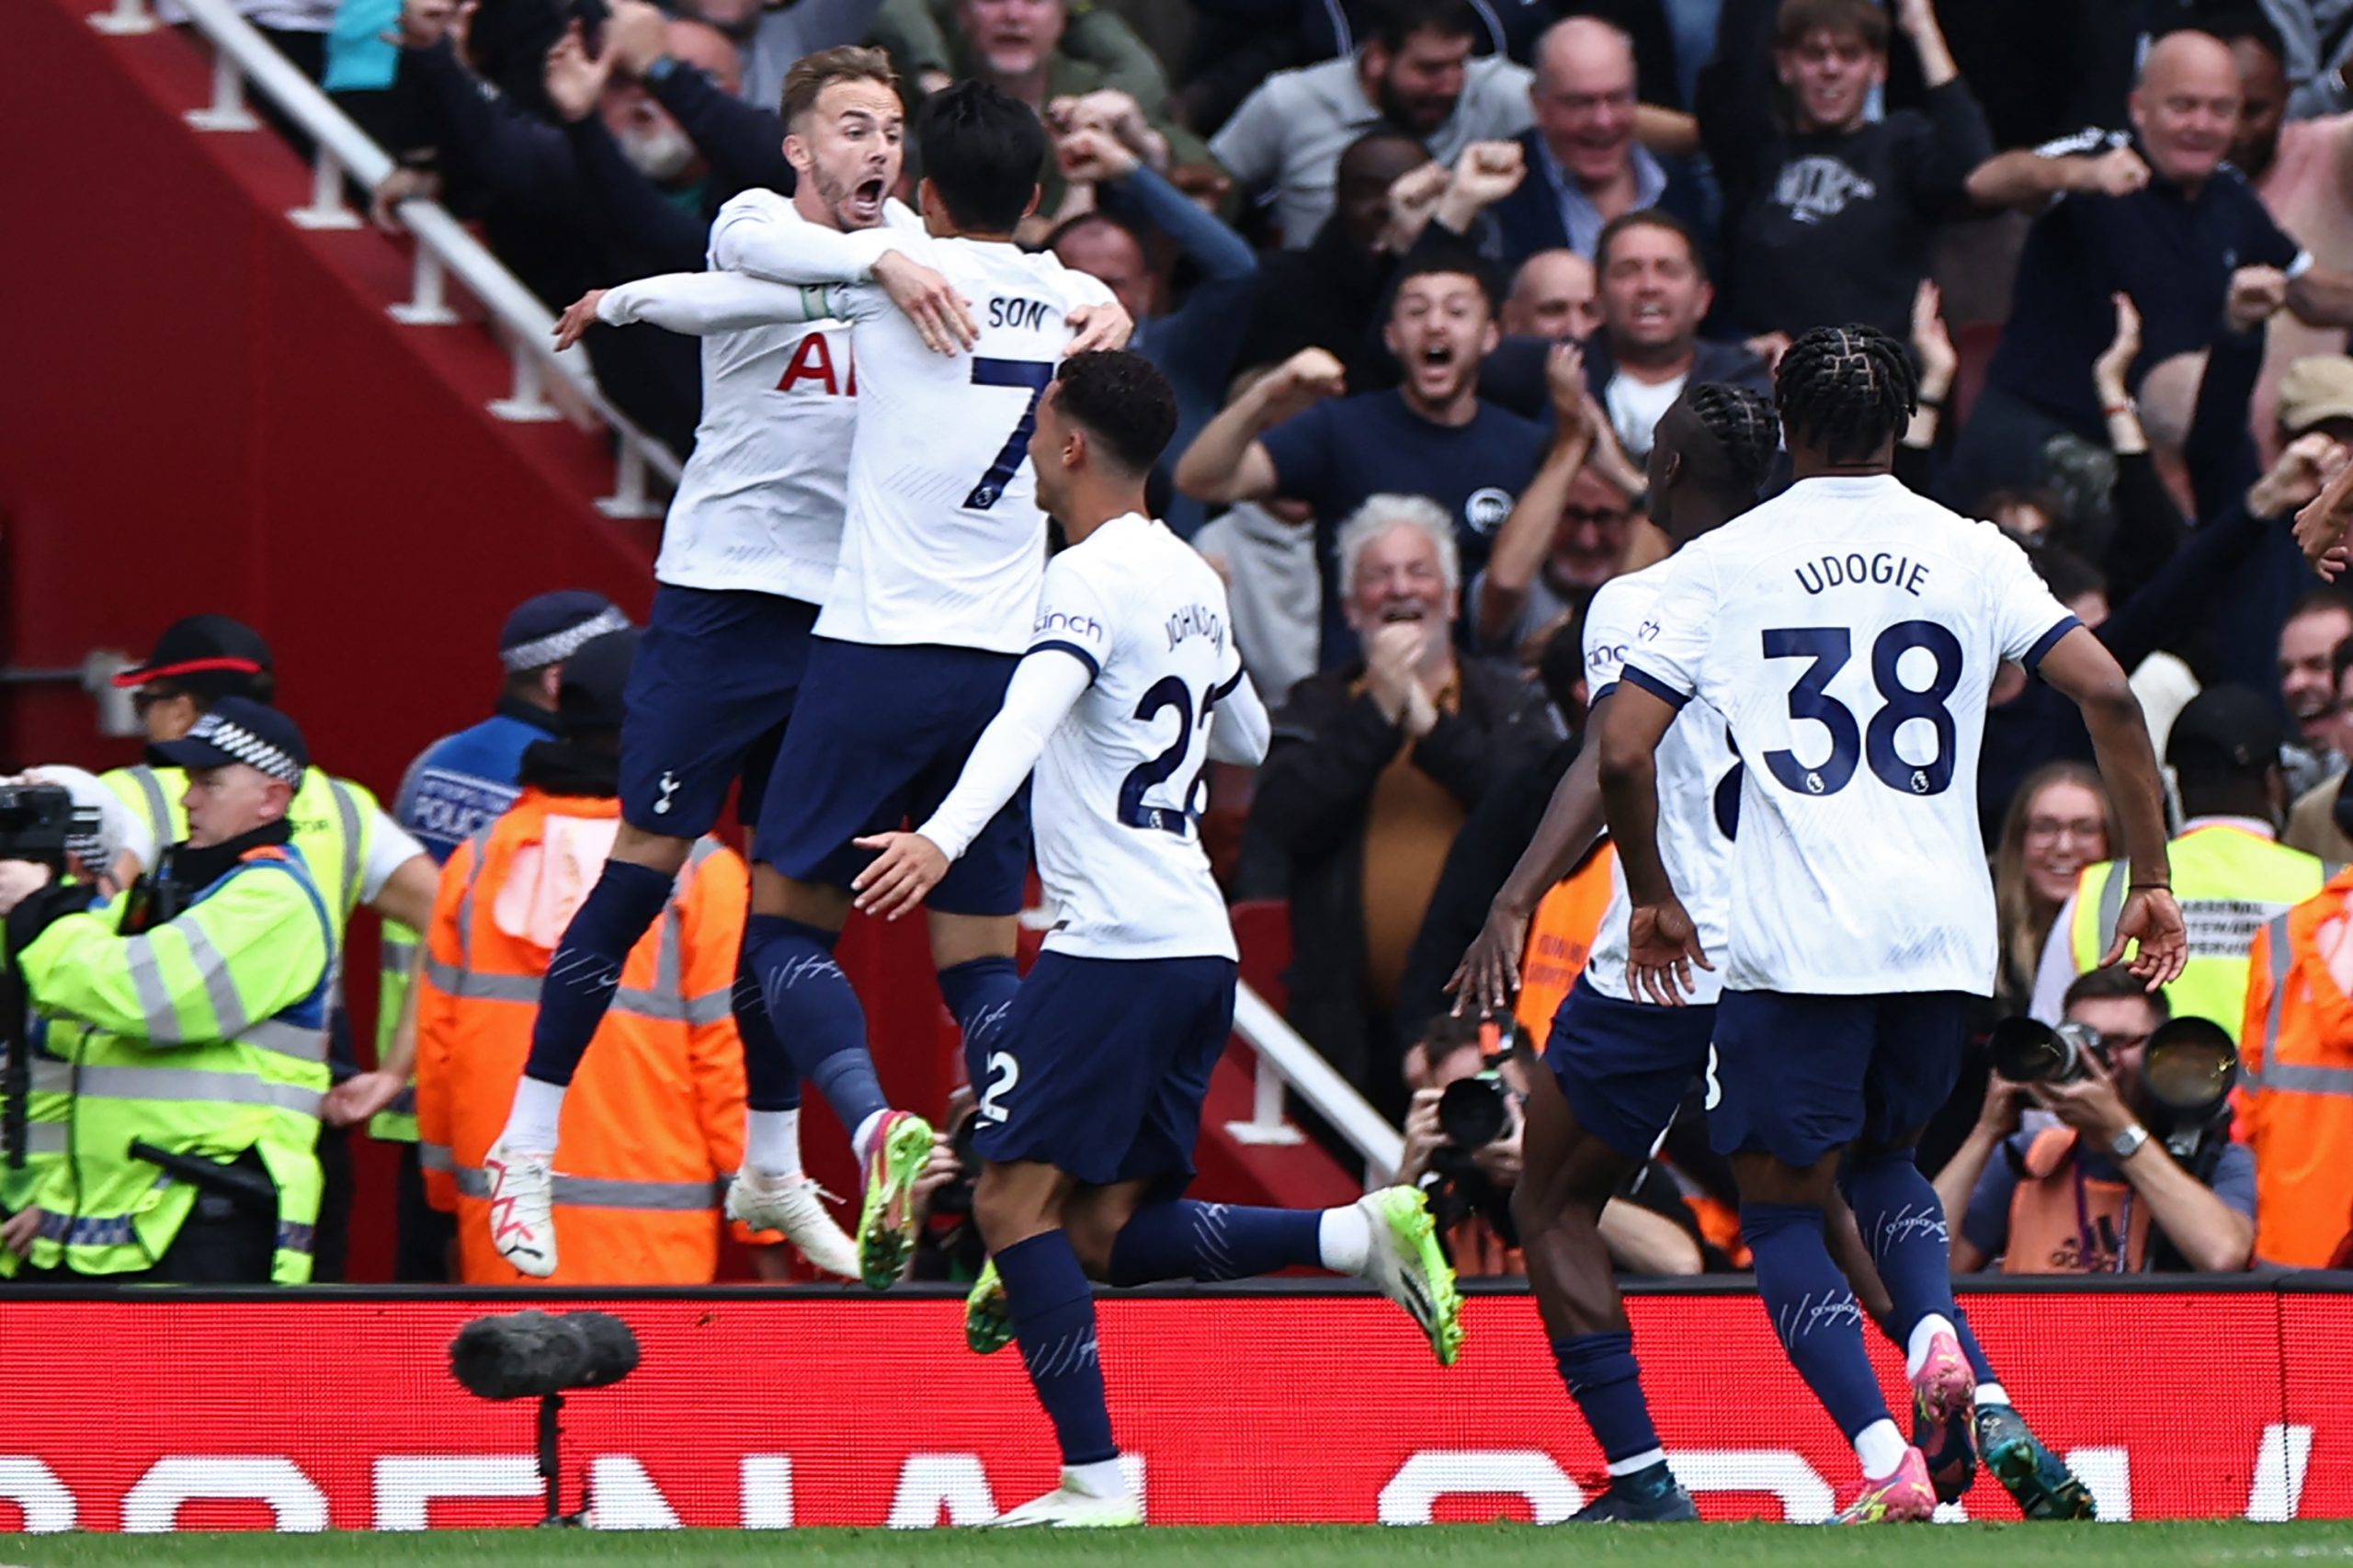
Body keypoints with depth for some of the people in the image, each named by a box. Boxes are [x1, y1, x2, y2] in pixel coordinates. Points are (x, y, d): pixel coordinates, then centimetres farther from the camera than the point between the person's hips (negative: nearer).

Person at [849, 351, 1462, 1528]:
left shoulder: (1093, 577, -9)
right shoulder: (1192, 580, 17)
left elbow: (1029, 715, -28)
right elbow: (1247, 740, 32)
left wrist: (943, 836, -42)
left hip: (1115, 942, -9)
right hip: (1199, 943, 9)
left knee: (1015, 1200, -6)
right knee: (1112, 1229, 10)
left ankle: (1094, 1479, -11)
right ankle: (1365, 1235, -2)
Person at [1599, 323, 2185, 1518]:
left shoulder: (1721, 564, 1)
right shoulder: (1970, 553, 7)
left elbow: (1622, 747, -5)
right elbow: (2107, 693, -3)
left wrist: (1651, 900, 10)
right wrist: (2150, 878, 4)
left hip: (1796, 942, -3)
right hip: (1946, 934, 3)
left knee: (1782, 1204, 8)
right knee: (1879, 1154, 27)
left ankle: (1887, 1461, -9)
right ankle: (1936, 1334, -3)